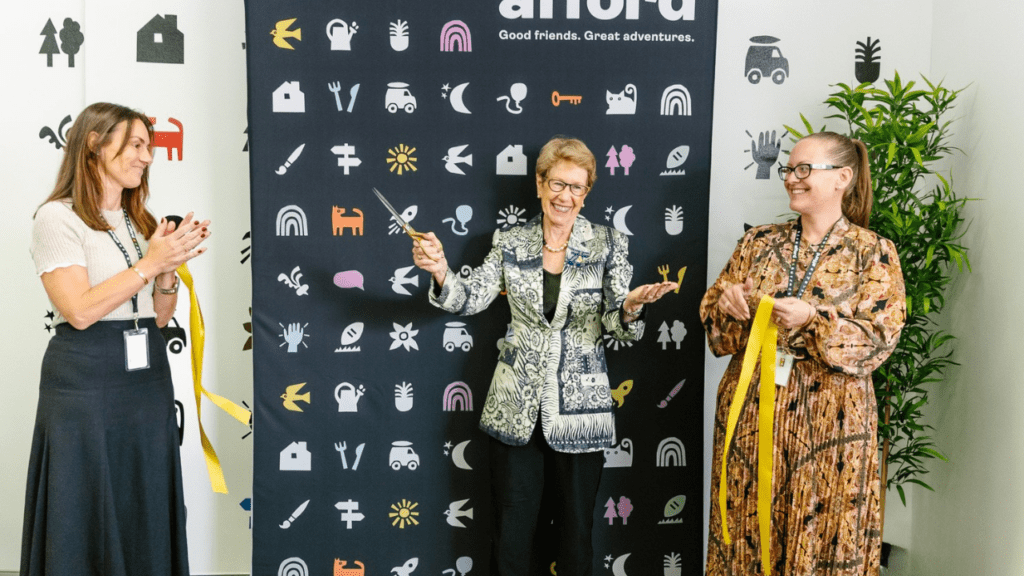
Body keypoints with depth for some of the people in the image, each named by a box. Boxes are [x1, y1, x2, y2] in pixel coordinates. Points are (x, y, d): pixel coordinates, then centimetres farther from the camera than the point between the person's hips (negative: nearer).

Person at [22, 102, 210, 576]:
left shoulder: (141, 221, 15)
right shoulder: (58, 217, -5)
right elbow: (80, 310, -16)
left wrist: (170, 267, -3)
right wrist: (150, 263, -15)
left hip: (148, 374, 6)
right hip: (86, 380, -6)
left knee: (146, 516, 10)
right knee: (85, 516, 3)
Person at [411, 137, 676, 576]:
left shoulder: (608, 245, -1)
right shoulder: (510, 243, 3)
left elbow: (616, 325, -3)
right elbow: (470, 299, -1)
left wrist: (630, 308, -25)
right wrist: (441, 274, -21)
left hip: (580, 407, -1)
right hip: (516, 408, 1)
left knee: (576, 528, 13)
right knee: (511, 529, 12)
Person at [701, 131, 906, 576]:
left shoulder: (873, 252, -1)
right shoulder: (759, 242, 8)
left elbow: (877, 341, -9)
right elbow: (716, 330, 9)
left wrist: (813, 319, -23)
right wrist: (727, 305, -13)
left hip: (829, 422, -3)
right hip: (750, 415, 3)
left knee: (820, 538, 5)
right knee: (747, 528, 10)